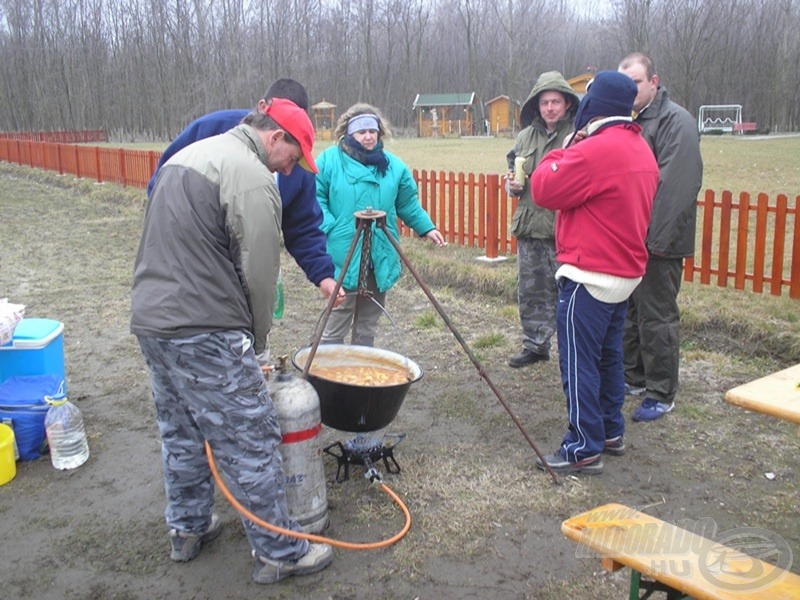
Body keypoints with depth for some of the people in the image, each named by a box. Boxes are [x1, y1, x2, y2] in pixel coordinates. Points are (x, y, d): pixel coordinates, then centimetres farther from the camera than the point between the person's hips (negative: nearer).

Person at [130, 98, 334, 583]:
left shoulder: (190, 154, 17)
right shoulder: (253, 178, -13)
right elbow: (259, 274, -13)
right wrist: (257, 341, 3)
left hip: (149, 320, 10)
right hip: (205, 335, -10)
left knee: (182, 434, 22)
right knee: (251, 443, 1)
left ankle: (189, 529, 38)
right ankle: (281, 553, 13)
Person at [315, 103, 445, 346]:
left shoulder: (393, 165, 10)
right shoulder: (329, 160, -1)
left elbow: (408, 204, 16)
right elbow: (315, 198, -4)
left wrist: (426, 228, 7)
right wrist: (330, 229, -15)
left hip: (381, 258, 4)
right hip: (344, 258, -4)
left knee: (368, 324, 14)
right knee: (338, 321, -1)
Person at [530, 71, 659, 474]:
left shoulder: (594, 150, -20)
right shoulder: (642, 150, 12)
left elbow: (544, 189, -15)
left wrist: (561, 153, 0)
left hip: (589, 276, -10)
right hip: (626, 271, 10)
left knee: (578, 361, -3)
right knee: (608, 355, 19)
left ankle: (584, 449, 3)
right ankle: (612, 432, 30)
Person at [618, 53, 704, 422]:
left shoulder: (675, 121, -12)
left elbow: (675, 185, -21)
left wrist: (658, 238, -25)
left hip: (657, 242, -8)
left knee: (657, 318, -1)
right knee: (628, 313, 16)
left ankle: (661, 394, 10)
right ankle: (633, 378, 31)